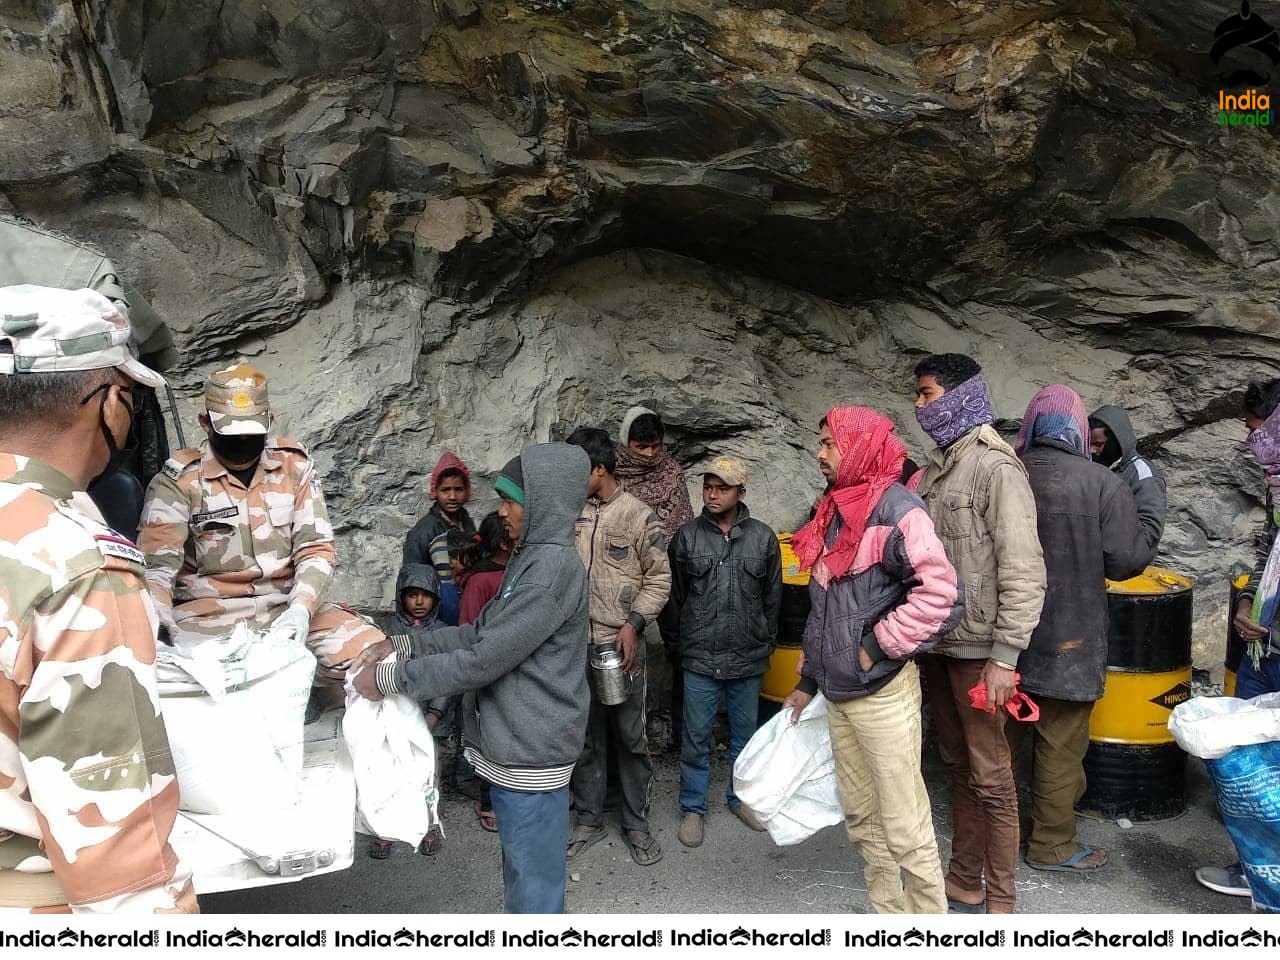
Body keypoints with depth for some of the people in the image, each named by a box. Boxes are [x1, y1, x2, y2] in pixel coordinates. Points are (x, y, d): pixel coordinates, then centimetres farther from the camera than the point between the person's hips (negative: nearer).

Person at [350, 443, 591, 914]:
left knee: (534, 887, 5)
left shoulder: (554, 566, -21)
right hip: (516, 747, 10)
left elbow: (483, 659, -23)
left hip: (530, 753, -10)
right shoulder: (532, 560, 12)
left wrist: (392, 676, -15)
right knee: (523, 874, 23)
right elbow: (481, 631, 12)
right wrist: (402, 645, 2)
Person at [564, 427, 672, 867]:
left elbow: (660, 578, -3)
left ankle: (636, 825, 22)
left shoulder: (638, 515, -5)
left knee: (631, 736, 6)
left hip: (621, 644, -3)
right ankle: (589, 821, 27)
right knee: (585, 736, 12)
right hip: (577, 643, 3)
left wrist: (633, 624, -13)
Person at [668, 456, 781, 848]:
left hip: (749, 658, 1)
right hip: (700, 658, -1)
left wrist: (766, 641, 11)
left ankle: (740, 797, 34)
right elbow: (677, 595, 7)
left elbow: (773, 597, 9)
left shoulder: (763, 537, 0)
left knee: (745, 732, 15)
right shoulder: (687, 536, -2)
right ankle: (693, 808, 22)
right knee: (696, 737, 6)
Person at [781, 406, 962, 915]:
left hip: (883, 692, -8)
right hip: (838, 695, 9)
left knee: (904, 826, -2)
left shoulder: (895, 507, -12)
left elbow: (939, 594, -21)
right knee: (861, 819, 15)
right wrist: (808, 681, 22)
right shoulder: (834, 513, 14)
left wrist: (877, 646, -15)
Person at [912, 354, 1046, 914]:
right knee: (958, 767, 17)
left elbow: (1023, 570, -17)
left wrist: (1005, 656, -19)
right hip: (936, 646, 8)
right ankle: (964, 880, 30)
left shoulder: (995, 468, -13)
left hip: (976, 650, -8)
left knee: (990, 777, 2)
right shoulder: (933, 469, 12)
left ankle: (1001, 902, 16)